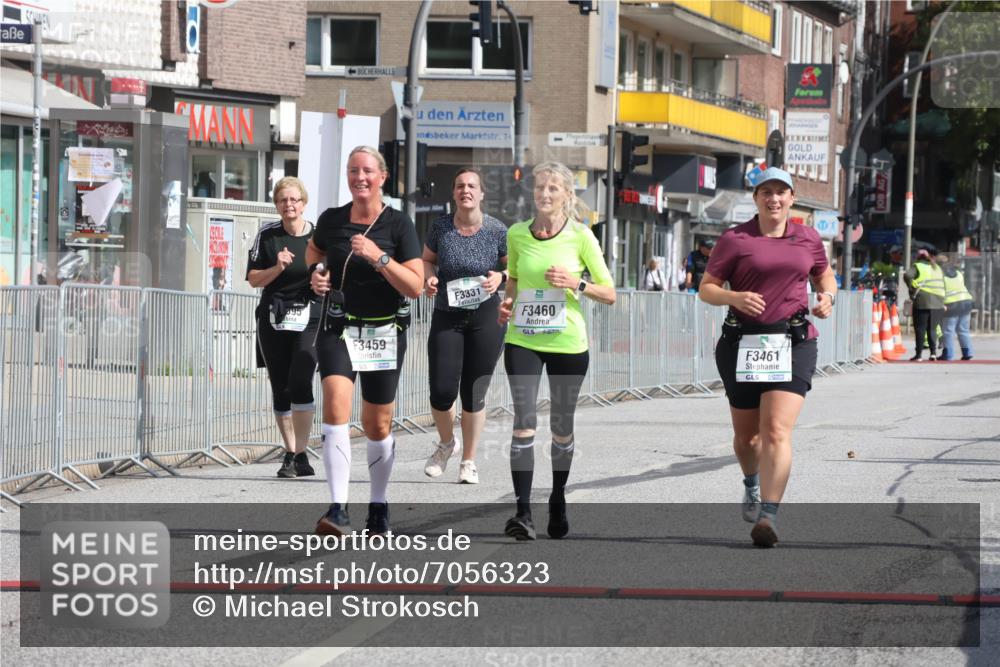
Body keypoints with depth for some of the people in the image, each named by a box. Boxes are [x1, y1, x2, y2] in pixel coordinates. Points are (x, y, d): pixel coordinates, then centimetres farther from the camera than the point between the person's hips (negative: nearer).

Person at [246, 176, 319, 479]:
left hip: (309, 320, -2)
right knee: (280, 388, 5)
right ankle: (290, 452, 18)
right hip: (273, 320, 3)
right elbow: (253, 279, 5)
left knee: (300, 382, -18)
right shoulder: (267, 235, 4)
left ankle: (301, 455, -14)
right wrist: (278, 268, -12)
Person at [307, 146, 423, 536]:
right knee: (335, 407, -21)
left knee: (377, 426, 8)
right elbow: (314, 251, 26)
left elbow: (415, 287, -12)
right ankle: (338, 511, -27)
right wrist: (317, 272, 4)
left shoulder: (399, 225, -6)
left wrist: (379, 257, -23)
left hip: (384, 332, -1)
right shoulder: (331, 220, 2)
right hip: (337, 328, 1)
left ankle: (379, 507, 29)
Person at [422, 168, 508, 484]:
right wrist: (429, 277, -7)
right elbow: (427, 259, 14)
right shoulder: (441, 227, -1)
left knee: (474, 394, 1)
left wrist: (500, 277, -16)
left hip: (486, 317, -1)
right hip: (446, 316, 1)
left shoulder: (496, 230, -5)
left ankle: (469, 461, 18)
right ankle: (446, 443, 26)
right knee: (441, 392, -6)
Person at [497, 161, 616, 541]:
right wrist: (508, 303, 2)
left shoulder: (580, 236, -4)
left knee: (562, 428, 10)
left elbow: (609, 294, 0)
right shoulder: (517, 234, 3)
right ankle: (523, 512, -17)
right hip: (522, 340, 1)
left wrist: (577, 284, -17)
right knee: (524, 421, -13)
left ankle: (558, 502, 31)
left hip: (568, 343, -1)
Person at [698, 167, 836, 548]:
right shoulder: (735, 240, 1)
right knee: (746, 435, 13)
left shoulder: (808, 239, 10)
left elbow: (825, 275, 27)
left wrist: (827, 295, 4)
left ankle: (767, 516, -23)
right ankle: (752, 485, 47)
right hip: (743, 343, 0)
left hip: (793, 343, 0)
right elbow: (706, 288, 2)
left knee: (777, 431, -17)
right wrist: (735, 297, -18)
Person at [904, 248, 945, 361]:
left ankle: (919, 354, -1)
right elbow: (943, 284, 17)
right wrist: (943, 302, 18)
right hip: (938, 302, 5)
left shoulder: (917, 266, 3)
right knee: (932, 328, 12)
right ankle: (933, 351, 1)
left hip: (922, 301, -5)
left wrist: (912, 289, -7)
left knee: (920, 328, 0)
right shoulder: (937, 268, 20)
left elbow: (907, 275, -17)